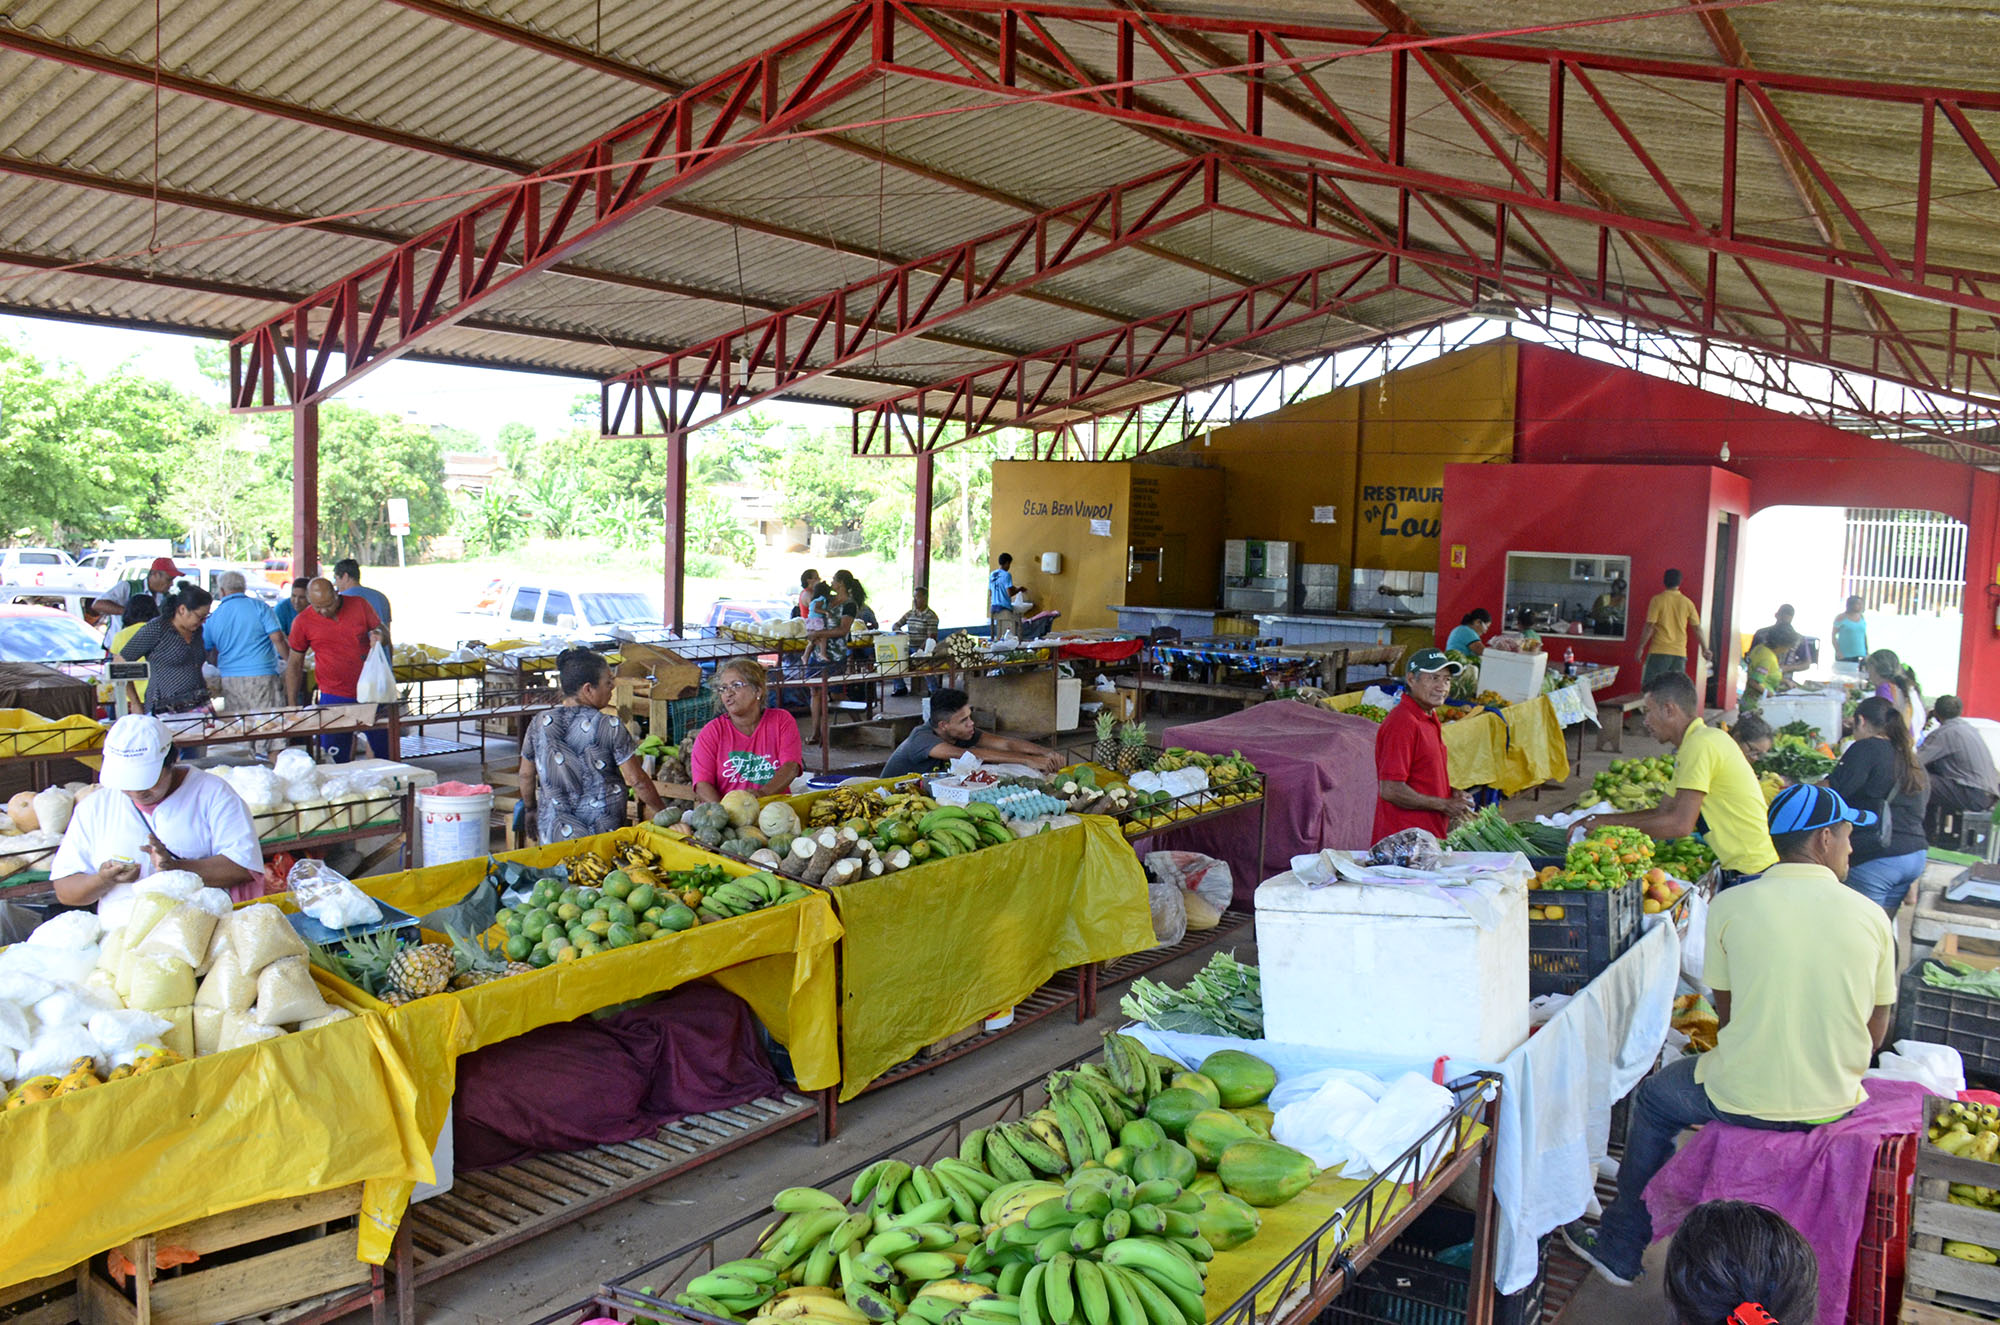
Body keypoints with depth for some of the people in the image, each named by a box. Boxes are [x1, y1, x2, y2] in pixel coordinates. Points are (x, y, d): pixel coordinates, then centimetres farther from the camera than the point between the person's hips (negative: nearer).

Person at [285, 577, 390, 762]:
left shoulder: (359, 604, -1)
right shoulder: (303, 622, -2)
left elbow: (384, 631, 10)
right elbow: (294, 664, 5)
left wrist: (379, 635, -16)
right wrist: (292, 705, 2)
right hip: (334, 698, -1)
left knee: (386, 752, 6)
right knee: (335, 761, -3)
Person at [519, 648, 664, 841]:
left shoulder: (539, 723, -2)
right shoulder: (610, 727, -13)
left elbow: (526, 775, 9)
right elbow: (637, 780, -10)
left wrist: (530, 809, 26)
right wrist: (661, 812, 3)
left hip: (553, 832, 4)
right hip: (603, 832, -4)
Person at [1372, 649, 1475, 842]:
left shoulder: (1430, 719, 13)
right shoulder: (1402, 723, -18)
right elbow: (1390, 790, -24)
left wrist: (1452, 793, 5)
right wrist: (1444, 805, -14)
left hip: (1430, 836, 9)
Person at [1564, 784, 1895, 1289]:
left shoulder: (1731, 905, -9)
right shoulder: (1872, 916, -4)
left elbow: (1725, 1012, 1)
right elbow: (1875, 1032, 4)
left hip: (1745, 1101, -3)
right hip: (1836, 1102, 3)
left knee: (1654, 1096, 25)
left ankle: (1619, 1250, 32)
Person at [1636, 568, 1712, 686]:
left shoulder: (1657, 600, -5)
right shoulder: (1687, 602, 5)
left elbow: (1649, 626, -10)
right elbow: (1697, 628, 9)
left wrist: (1641, 647, -4)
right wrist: (1705, 649, 19)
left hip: (1659, 651, -3)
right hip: (1680, 653, 3)